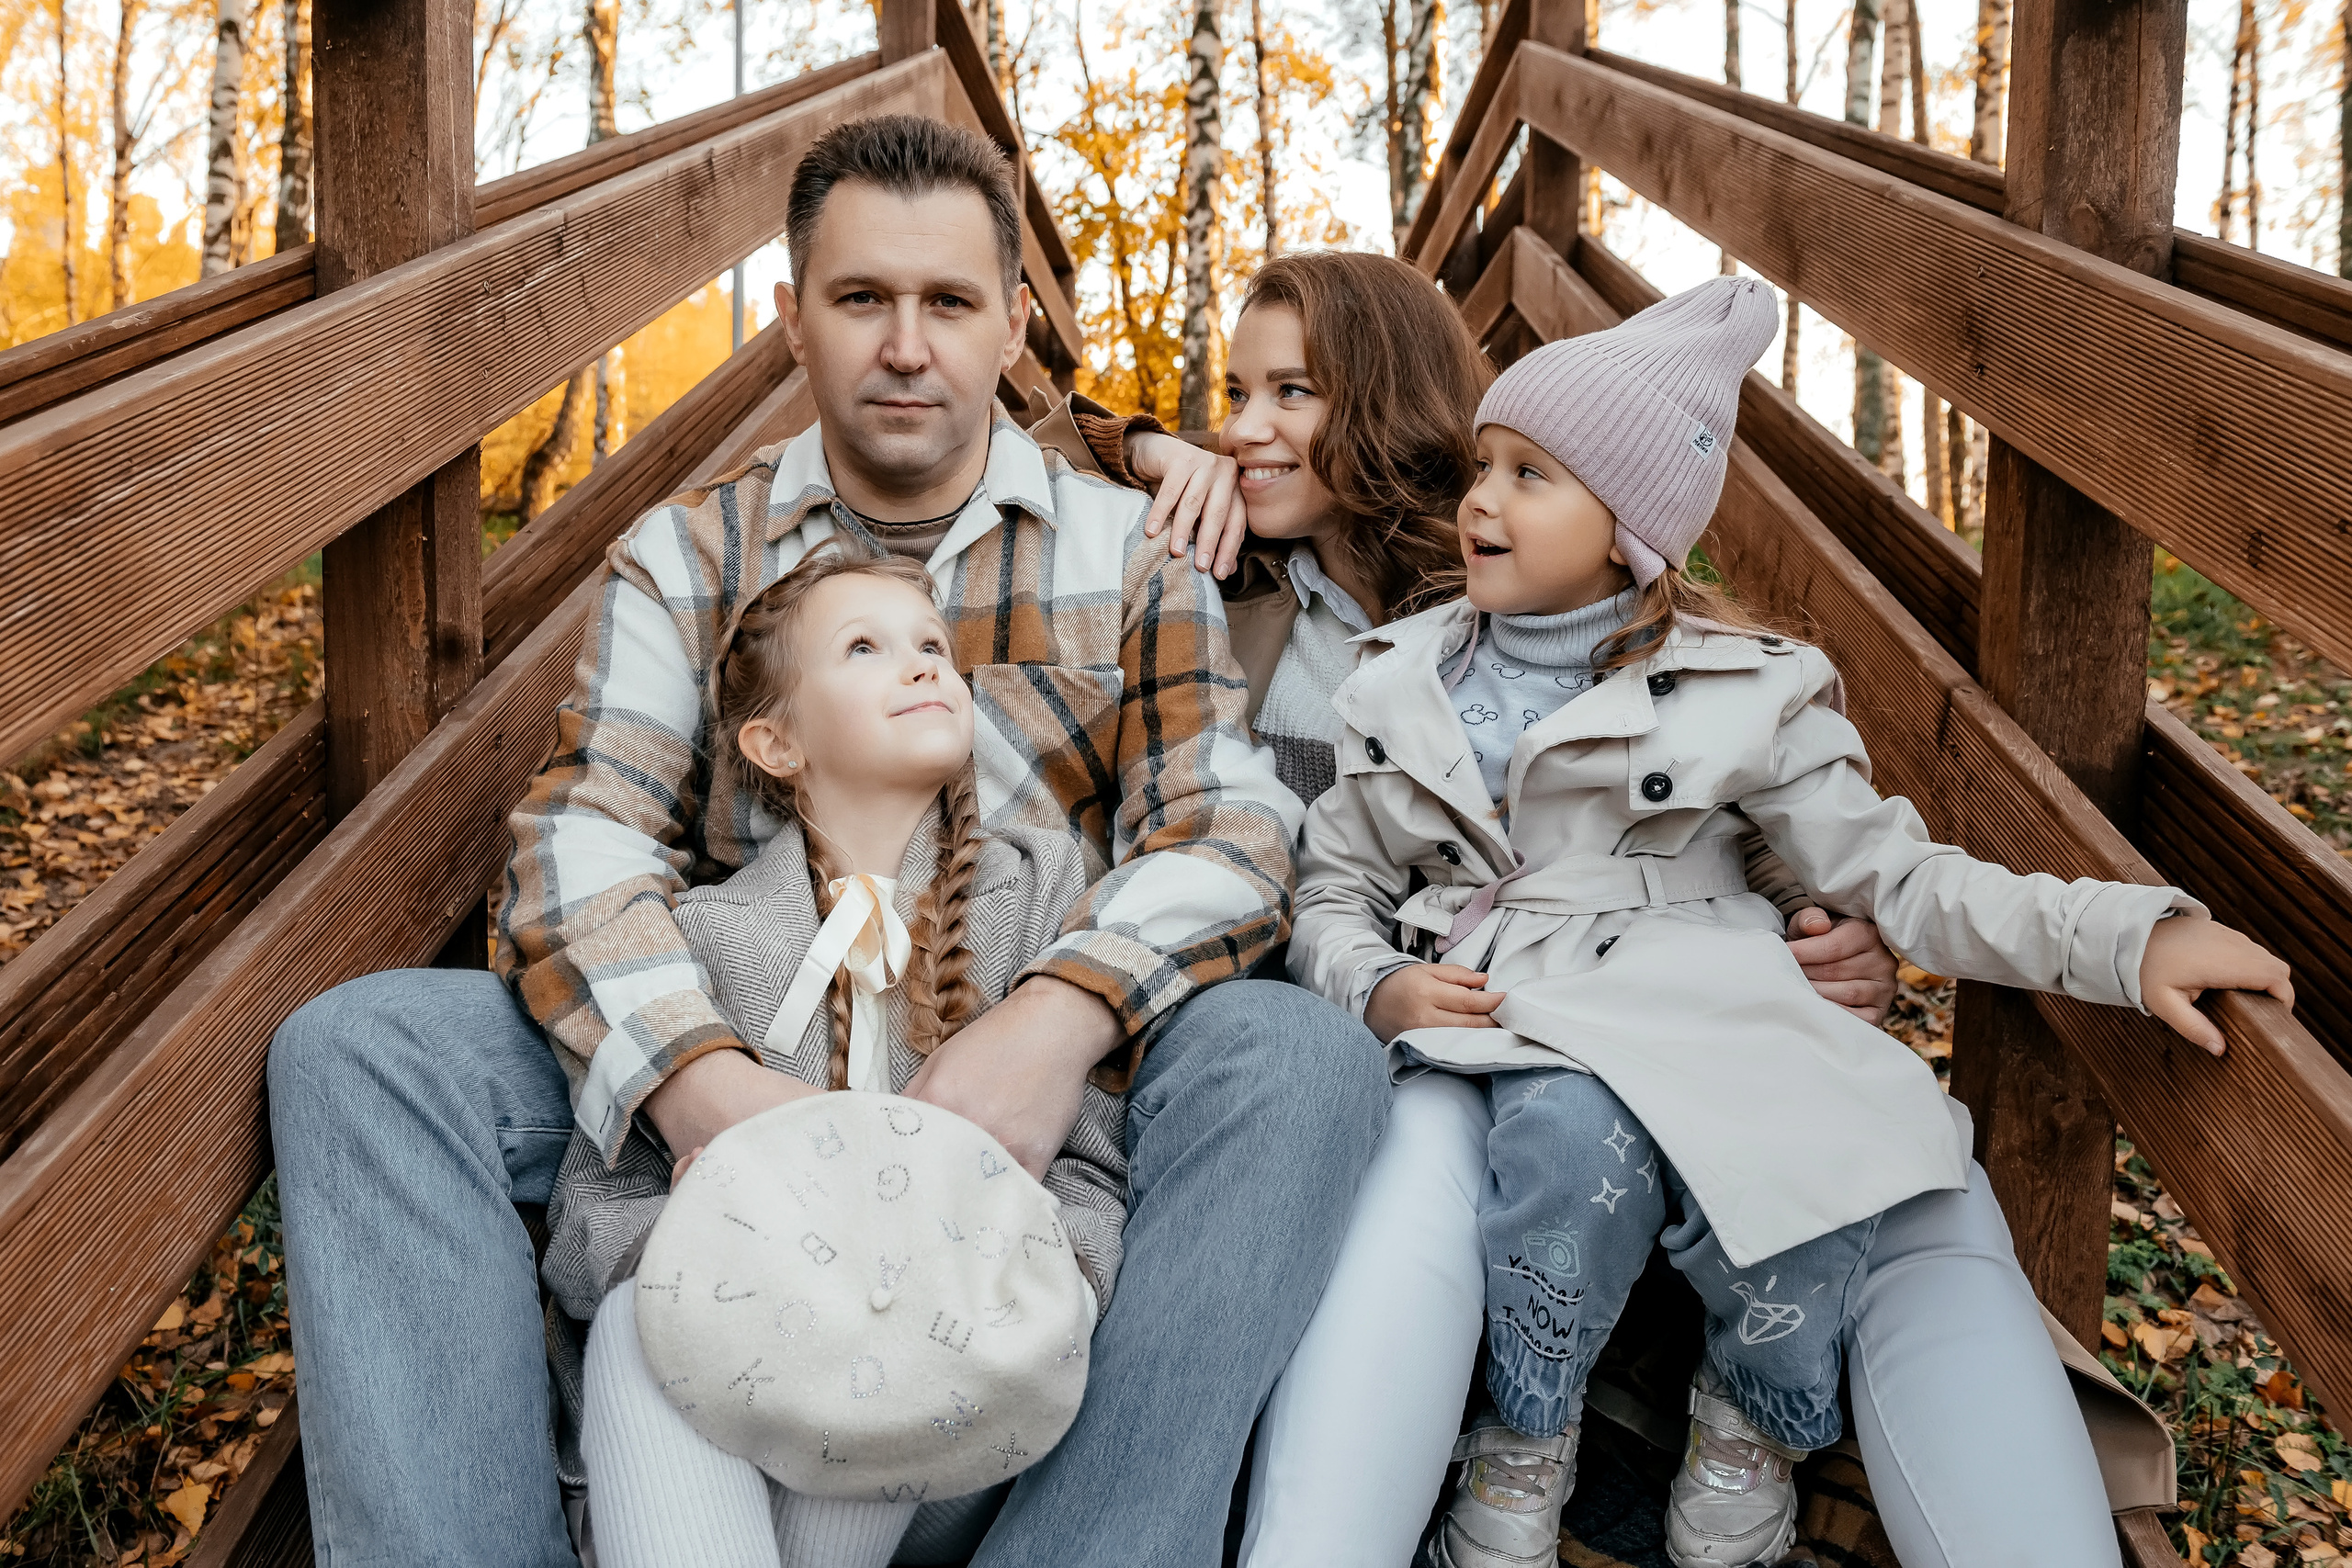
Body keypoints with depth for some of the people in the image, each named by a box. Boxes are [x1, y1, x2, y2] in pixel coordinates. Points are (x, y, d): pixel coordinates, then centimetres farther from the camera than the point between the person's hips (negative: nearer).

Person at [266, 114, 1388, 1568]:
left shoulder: (1129, 557, 8)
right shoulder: (684, 558, 9)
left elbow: (1226, 823, -4)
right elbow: (582, 837, -3)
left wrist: (1058, 1018, -27)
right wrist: (703, 1080, -25)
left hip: (1033, 1073, -1)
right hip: (740, 1075, 1)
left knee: (1301, 1053, -30)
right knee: (358, 1047, -17)